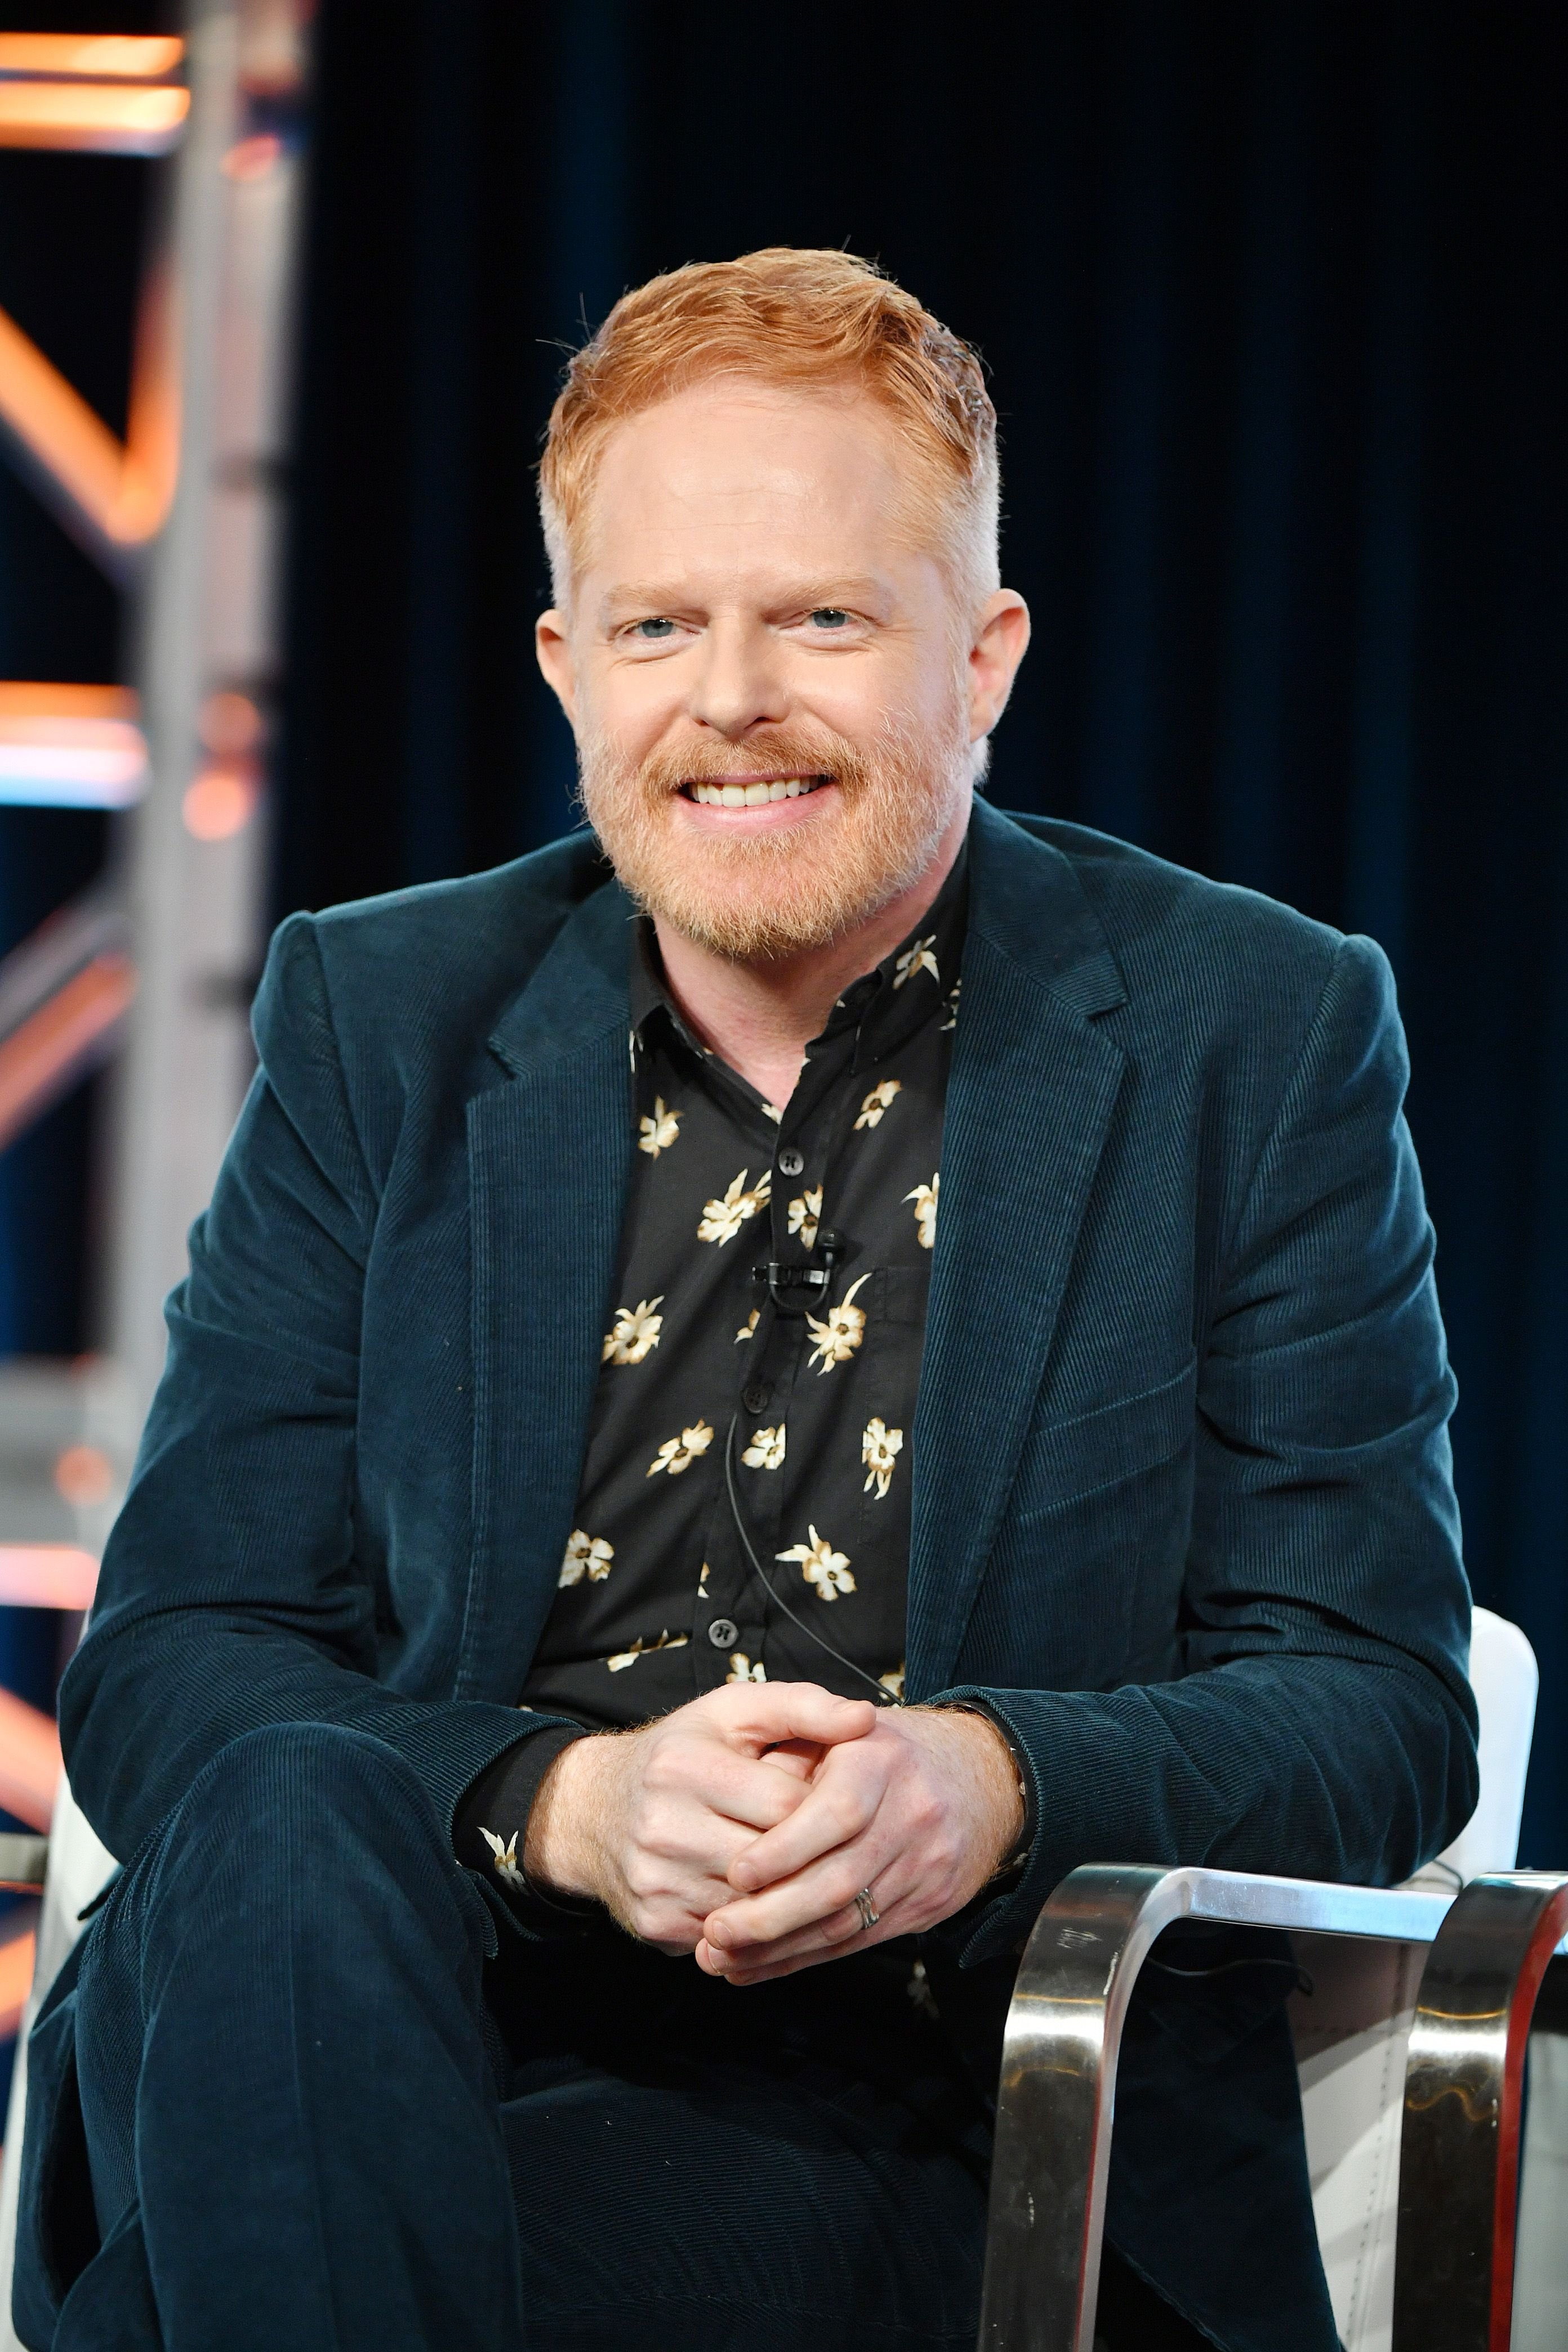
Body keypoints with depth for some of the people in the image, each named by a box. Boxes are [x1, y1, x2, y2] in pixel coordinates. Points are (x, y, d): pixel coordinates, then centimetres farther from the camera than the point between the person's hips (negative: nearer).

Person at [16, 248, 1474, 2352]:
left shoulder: (1261, 1036, 7)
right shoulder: (377, 1022, 12)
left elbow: (1382, 1709, 4)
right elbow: (168, 1663, 4)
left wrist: (995, 1785, -19)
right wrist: (563, 1802, -17)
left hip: (988, 2155, -3)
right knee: (279, 1825, -32)